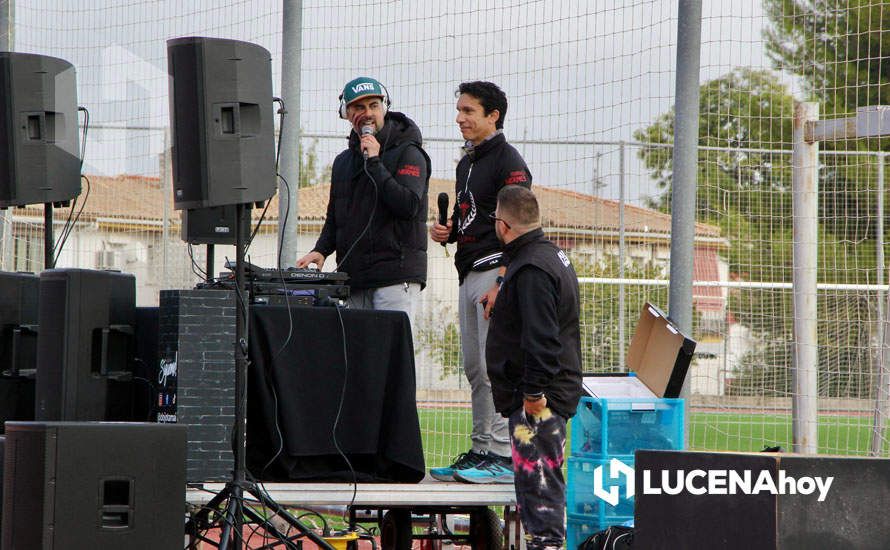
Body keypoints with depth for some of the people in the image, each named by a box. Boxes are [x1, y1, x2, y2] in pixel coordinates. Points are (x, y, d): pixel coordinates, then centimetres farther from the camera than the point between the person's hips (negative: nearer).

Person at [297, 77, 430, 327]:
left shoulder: (407, 154, -1)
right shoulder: (343, 161, 21)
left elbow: (409, 205, -16)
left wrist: (374, 162, -13)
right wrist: (320, 250, 6)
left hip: (395, 276, -6)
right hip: (354, 278, 6)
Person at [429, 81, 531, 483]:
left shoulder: (508, 162, -10)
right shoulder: (467, 163, 20)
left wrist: (500, 284, -23)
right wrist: (444, 232, 7)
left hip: (496, 270, -10)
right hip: (469, 275, 10)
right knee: (475, 369, 10)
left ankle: (505, 455, -12)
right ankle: (481, 450, 15)